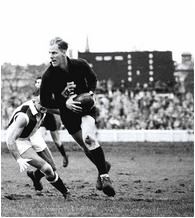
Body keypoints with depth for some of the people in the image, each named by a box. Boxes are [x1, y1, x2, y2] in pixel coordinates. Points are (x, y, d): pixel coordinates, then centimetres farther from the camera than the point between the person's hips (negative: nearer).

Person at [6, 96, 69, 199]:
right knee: (47, 169, -17)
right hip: (19, 141, -7)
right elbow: (10, 140, -39)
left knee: (52, 168, 8)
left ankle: (35, 176, 40)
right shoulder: (23, 116, -39)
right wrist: (19, 160, -45)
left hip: (32, 135, 7)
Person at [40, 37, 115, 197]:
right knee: (86, 146, 8)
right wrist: (65, 103, -23)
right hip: (68, 115, 2)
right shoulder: (48, 76, -16)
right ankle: (103, 165, 38)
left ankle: (104, 176, -20)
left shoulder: (80, 65, -12)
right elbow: (45, 102, -10)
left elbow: (93, 79, 10)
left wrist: (91, 92, -9)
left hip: (86, 109, -2)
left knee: (88, 138, -27)